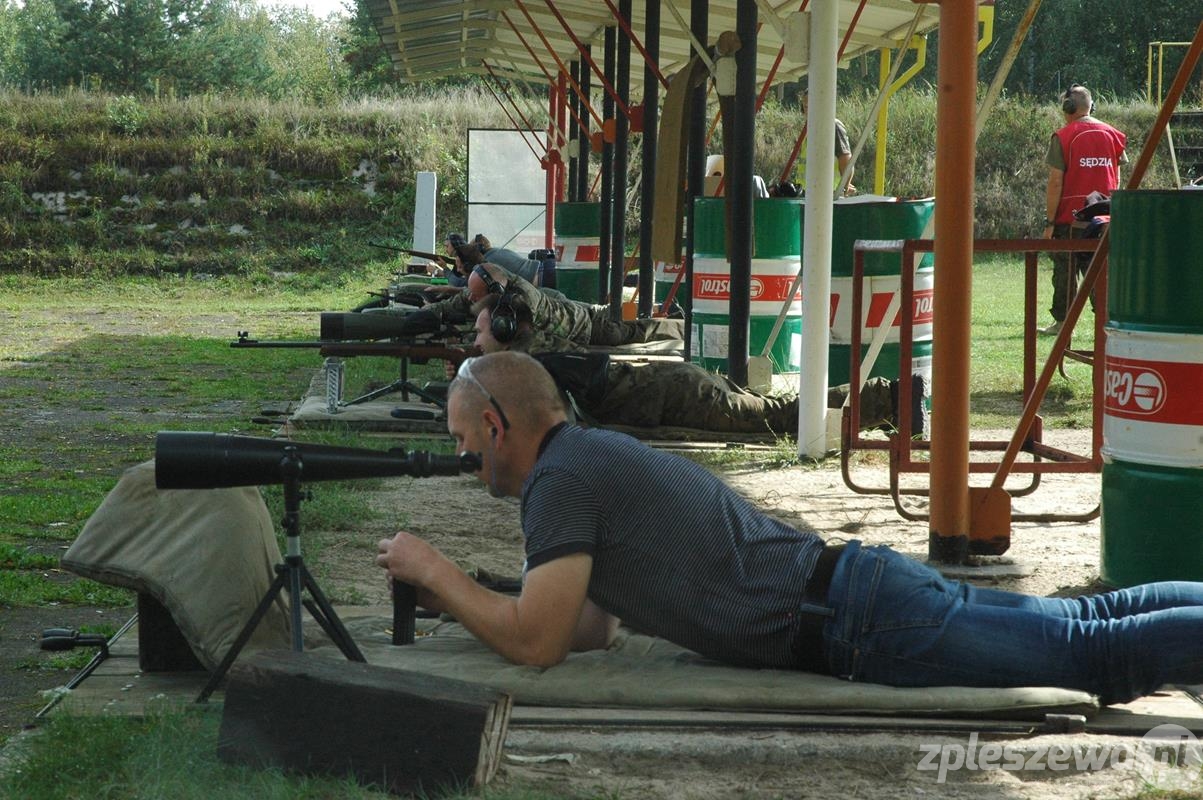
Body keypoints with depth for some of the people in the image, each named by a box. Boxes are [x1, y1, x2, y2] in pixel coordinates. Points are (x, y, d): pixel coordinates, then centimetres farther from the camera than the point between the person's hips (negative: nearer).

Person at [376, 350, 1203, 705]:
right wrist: (460, 595, 18)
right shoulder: (597, 456, 19)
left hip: (858, 624, -9)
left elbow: (536, 641, -16)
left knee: (1092, 652, -9)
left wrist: (435, 570, -3)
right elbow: (592, 626, 24)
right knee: (1077, 620, 13)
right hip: (855, 584, 9)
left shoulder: (562, 481, -11)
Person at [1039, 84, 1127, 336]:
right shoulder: (1112, 135, 8)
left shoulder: (1063, 137, -7)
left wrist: (1049, 222, -7)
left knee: (1065, 270, 4)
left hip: (1070, 216, -4)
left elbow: (1056, 183, -10)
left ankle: (1062, 322, 7)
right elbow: (1116, 180, 11)